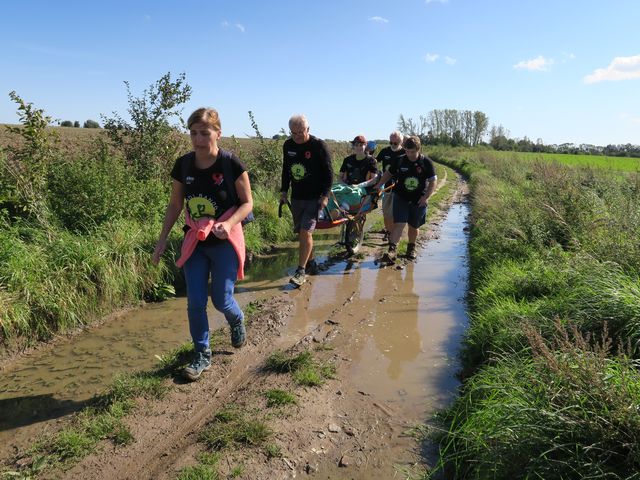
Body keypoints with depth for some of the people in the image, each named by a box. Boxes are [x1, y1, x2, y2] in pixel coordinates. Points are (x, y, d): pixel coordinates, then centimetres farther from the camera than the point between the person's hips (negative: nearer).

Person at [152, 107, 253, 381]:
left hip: (225, 242, -3)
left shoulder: (231, 164, -14)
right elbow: (175, 205, 8)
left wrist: (229, 223, -26)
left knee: (221, 300, 4)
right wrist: (162, 239, 7)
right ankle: (202, 355, 20)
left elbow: (247, 203, -8)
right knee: (195, 302, 3)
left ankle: (237, 321, 40)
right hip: (194, 242, 4)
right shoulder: (182, 165, -3)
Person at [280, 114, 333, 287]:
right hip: (296, 197, 6)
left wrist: (325, 195, -13)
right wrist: (283, 191, 12)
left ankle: (301, 270, -6)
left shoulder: (319, 146, -11)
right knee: (302, 233, 10)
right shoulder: (288, 145, 5)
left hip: (314, 198, -5)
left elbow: (328, 172, -7)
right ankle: (311, 263, 26)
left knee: (306, 232, -13)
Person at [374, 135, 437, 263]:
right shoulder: (400, 161, -2)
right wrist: (379, 185, 0)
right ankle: (392, 250, -19)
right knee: (399, 224, -13)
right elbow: (389, 173, 11)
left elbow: (433, 181, -5)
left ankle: (411, 248, 34)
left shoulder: (426, 162, -6)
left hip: (418, 200, 0)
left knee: (414, 226, 14)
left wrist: (426, 197, -15)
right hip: (401, 198, 0)